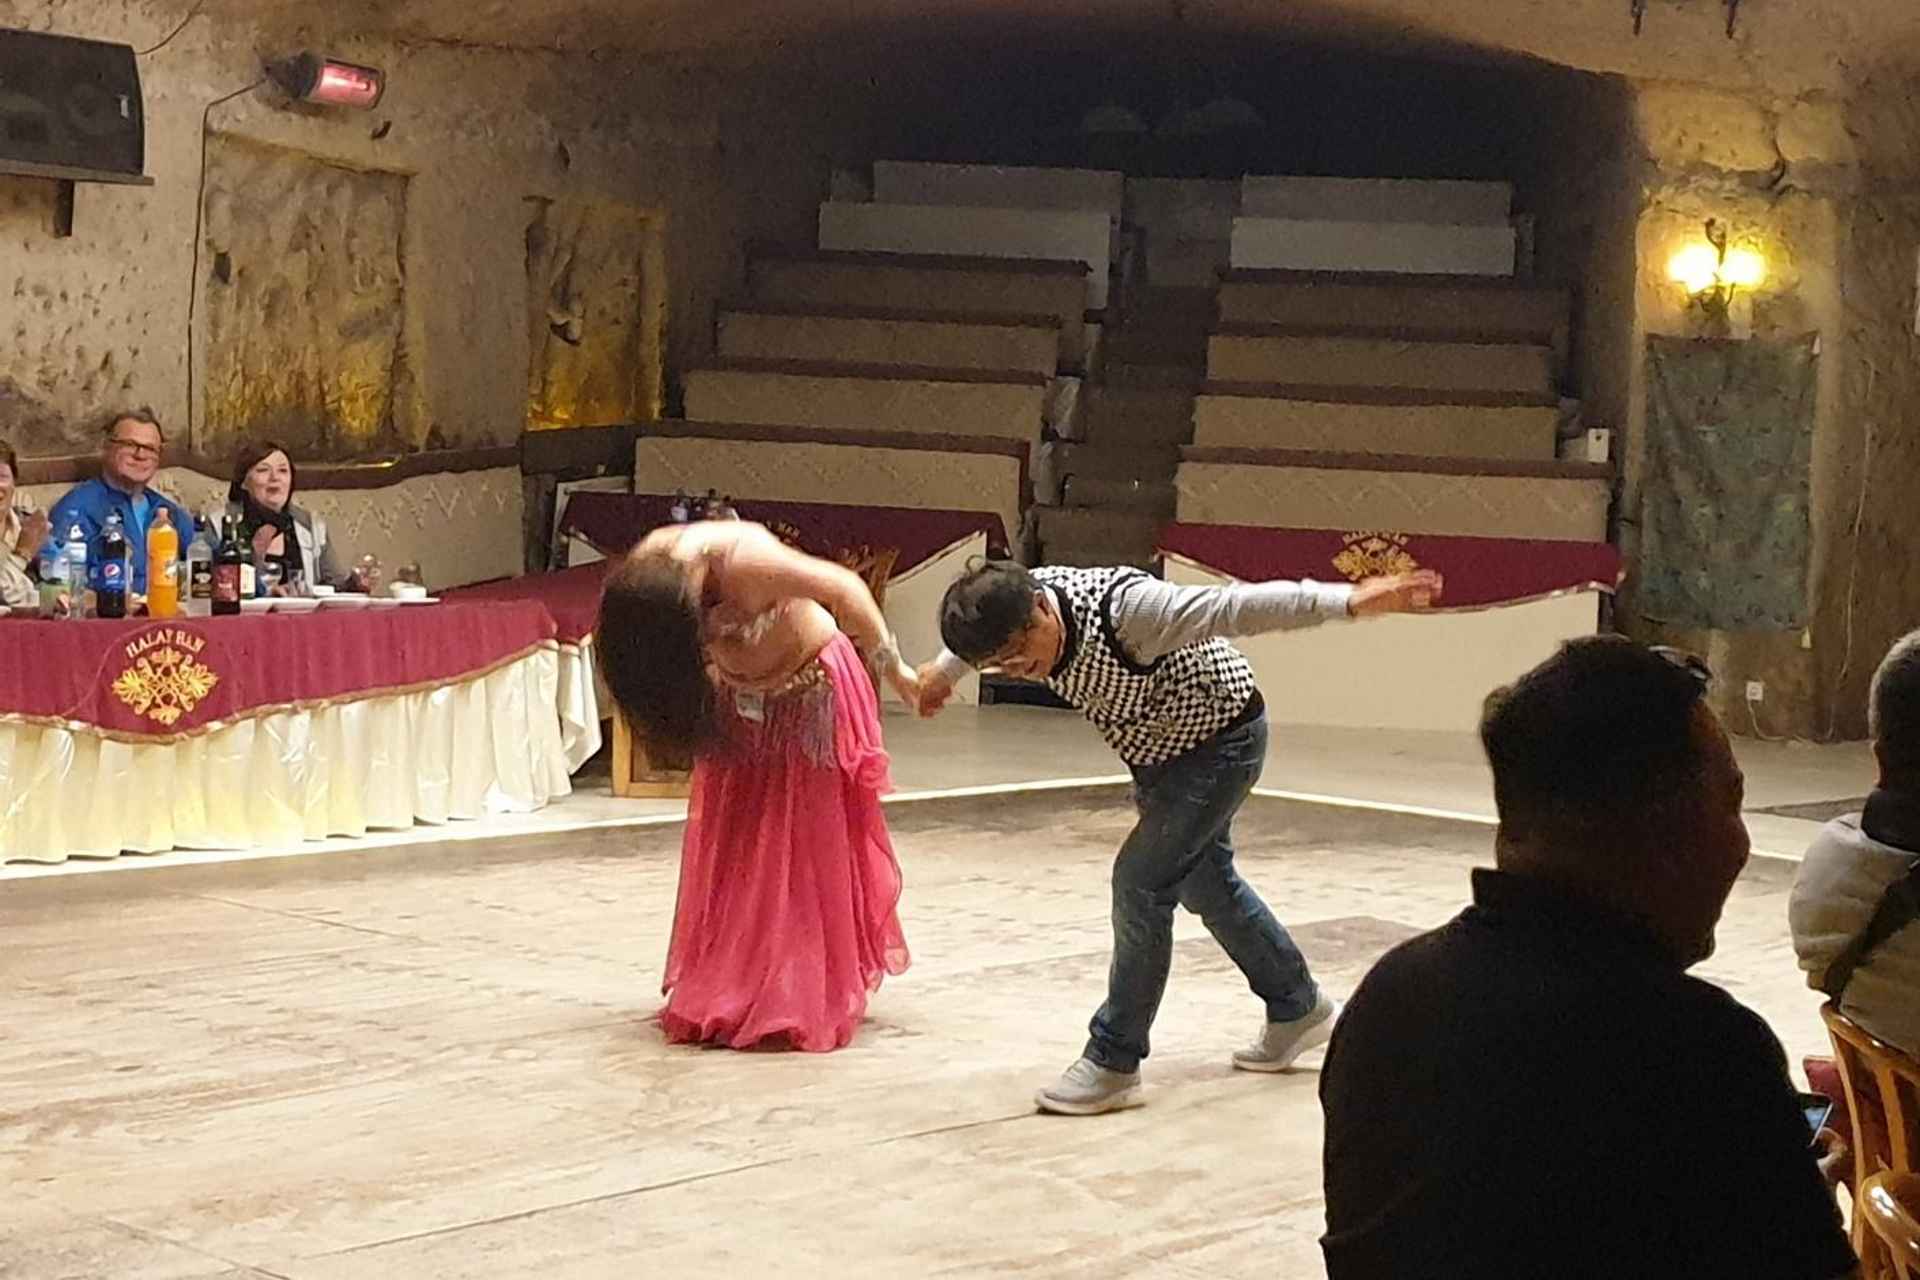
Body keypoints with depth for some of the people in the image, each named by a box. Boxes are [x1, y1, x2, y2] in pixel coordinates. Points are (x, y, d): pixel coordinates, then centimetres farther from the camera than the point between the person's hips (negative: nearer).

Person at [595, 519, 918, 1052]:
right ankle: (727, 995, 18)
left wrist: (892, 667, -16)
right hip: (739, 700, 6)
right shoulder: (642, 574, -22)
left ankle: (810, 998, 6)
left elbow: (846, 590, -26)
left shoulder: (744, 563, -39)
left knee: (806, 845, -1)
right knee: (727, 848, 8)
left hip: (808, 692, -6)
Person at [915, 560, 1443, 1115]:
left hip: (1221, 739, -8)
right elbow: (983, 630, 10)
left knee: (1141, 881, -13)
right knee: (1203, 881, 19)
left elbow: (1239, 607, -42)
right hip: (1161, 751, 8)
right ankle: (1298, 1009, 38)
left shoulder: (1123, 608, -38)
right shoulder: (1018, 605, -15)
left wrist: (1351, 601, -50)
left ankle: (1113, 1062, -2)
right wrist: (944, 672, 32)